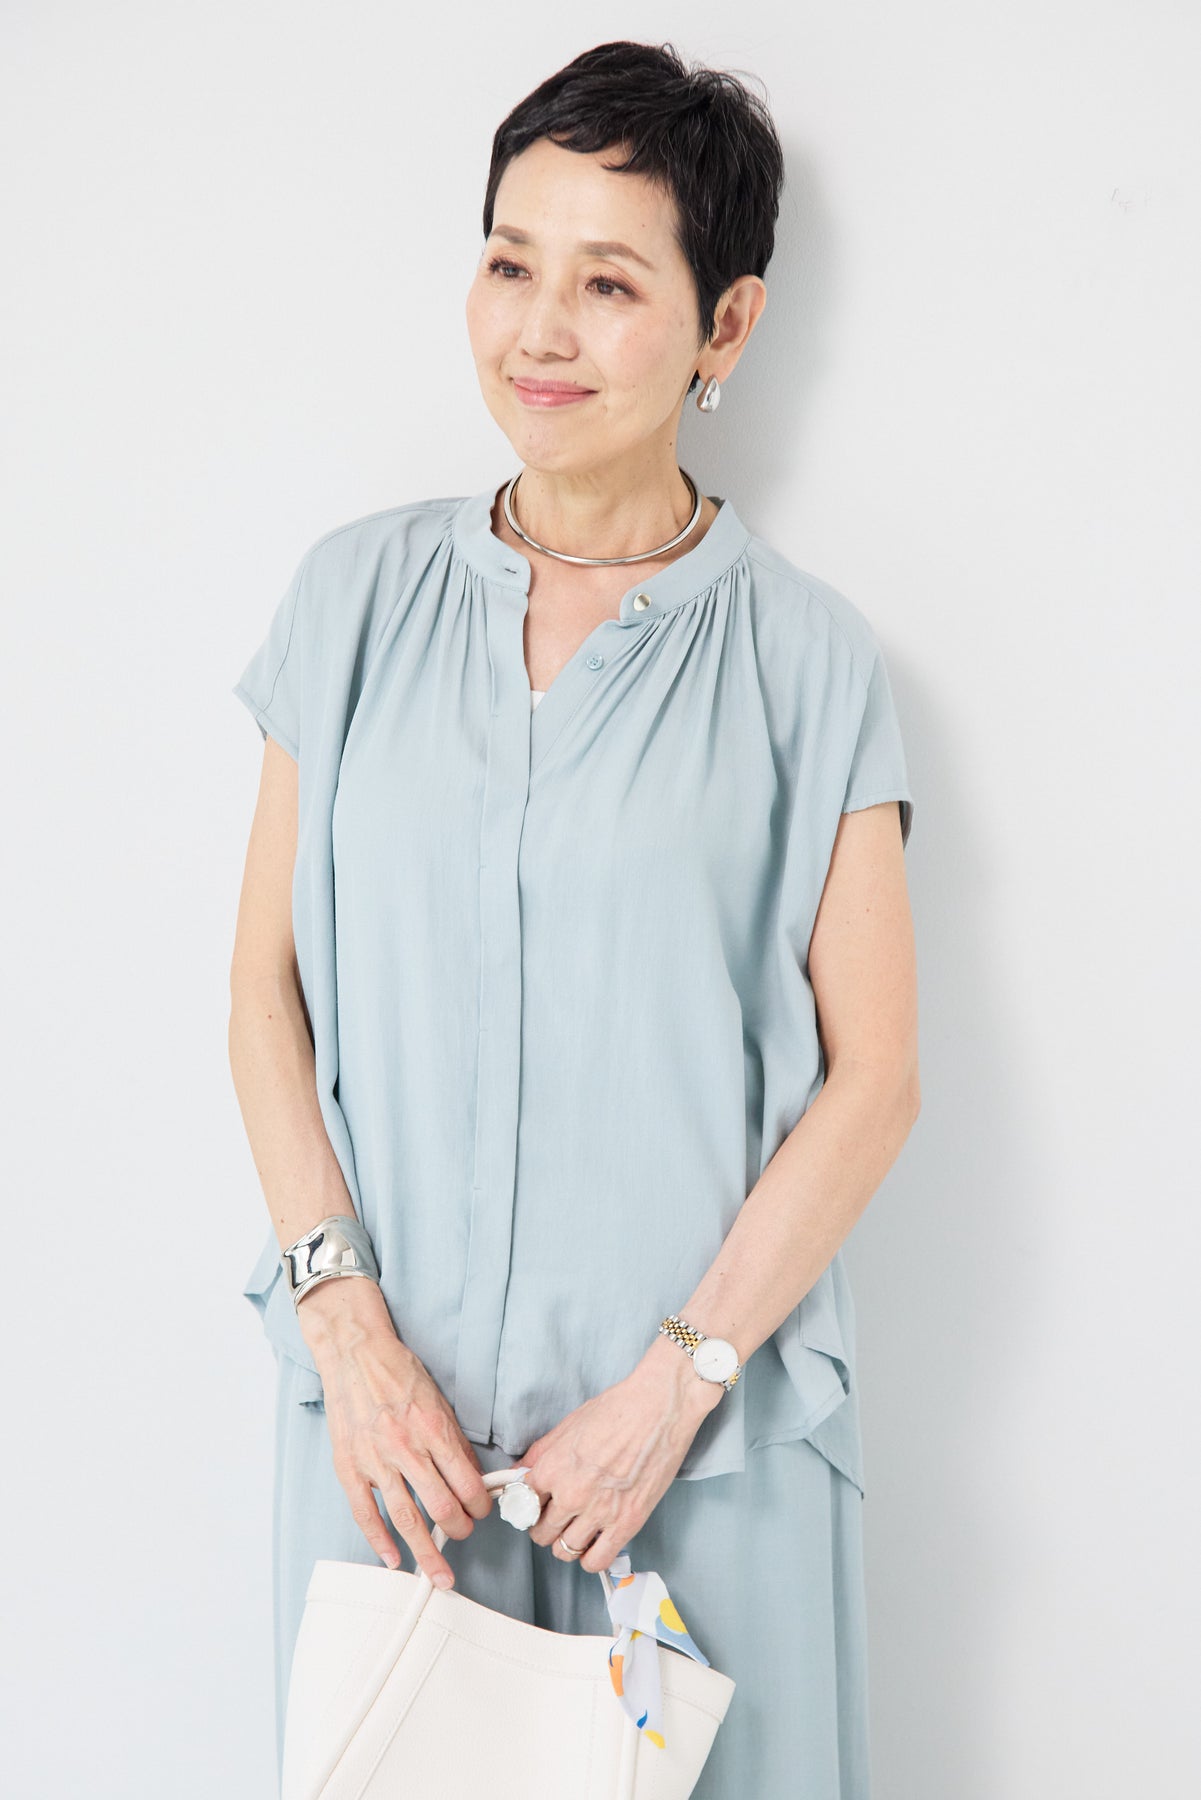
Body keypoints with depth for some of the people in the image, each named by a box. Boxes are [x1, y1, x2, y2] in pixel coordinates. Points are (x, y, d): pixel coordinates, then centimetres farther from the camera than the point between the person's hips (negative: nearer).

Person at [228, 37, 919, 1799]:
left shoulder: (806, 655, -3)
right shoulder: (361, 594, 3)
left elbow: (872, 1080, -4)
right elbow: (267, 989, 3)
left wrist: (679, 1376, -11)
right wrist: (343, 1312, -7)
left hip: (702, 1416, -1)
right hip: (390, 1396, 2)